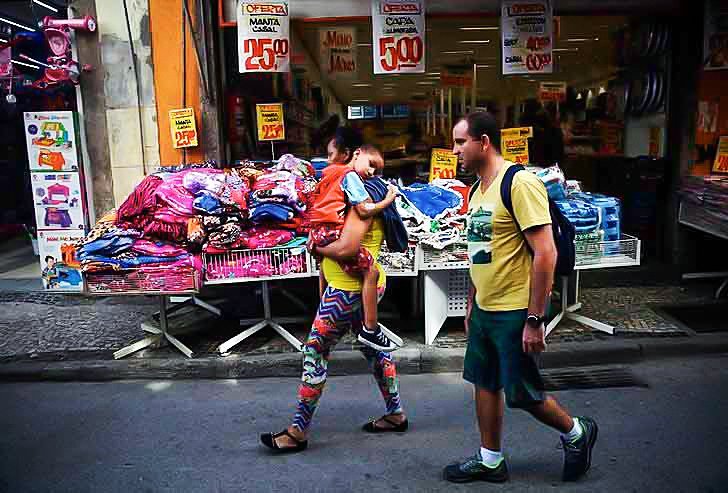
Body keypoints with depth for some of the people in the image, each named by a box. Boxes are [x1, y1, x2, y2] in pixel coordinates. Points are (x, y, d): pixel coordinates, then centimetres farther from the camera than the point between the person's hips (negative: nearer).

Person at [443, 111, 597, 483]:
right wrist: (471, 306, 20)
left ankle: (577, 433, 31)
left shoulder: (520, 183, -18)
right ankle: (490, 461, 32)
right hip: (484, 310, 9)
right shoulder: (477, 190, 9)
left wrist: (534, 320, -21)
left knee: (522, 394, 4)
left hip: (515, 313, -8)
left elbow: (545, 253, -21)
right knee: (485, 383, 15)